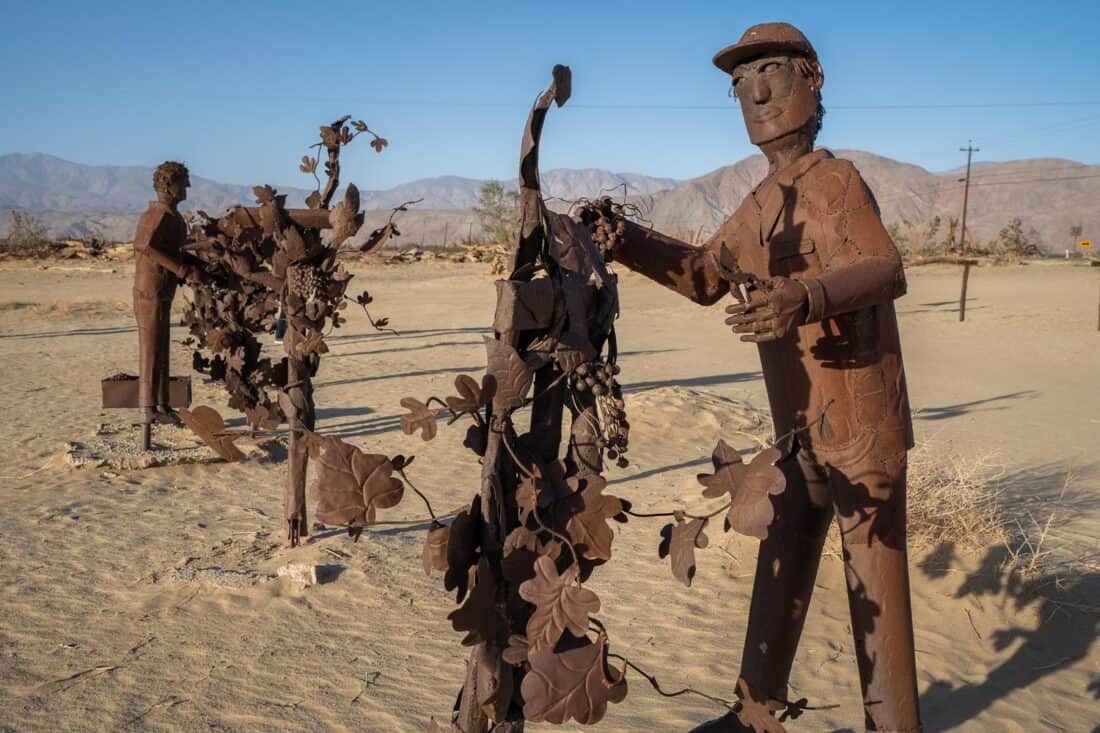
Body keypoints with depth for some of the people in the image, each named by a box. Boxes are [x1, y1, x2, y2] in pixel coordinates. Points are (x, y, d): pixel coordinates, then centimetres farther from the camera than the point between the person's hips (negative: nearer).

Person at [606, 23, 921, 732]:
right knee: (781, 567, 13)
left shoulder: (835, 181, -13)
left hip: (861, 418, -8)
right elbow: (705, 274, 20)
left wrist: (803, 297, -49)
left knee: (875, 575, 2)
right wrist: (621, 239, 9)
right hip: (802, 423, 8)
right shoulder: (763, 200, 13)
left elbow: (885, 270, -29)